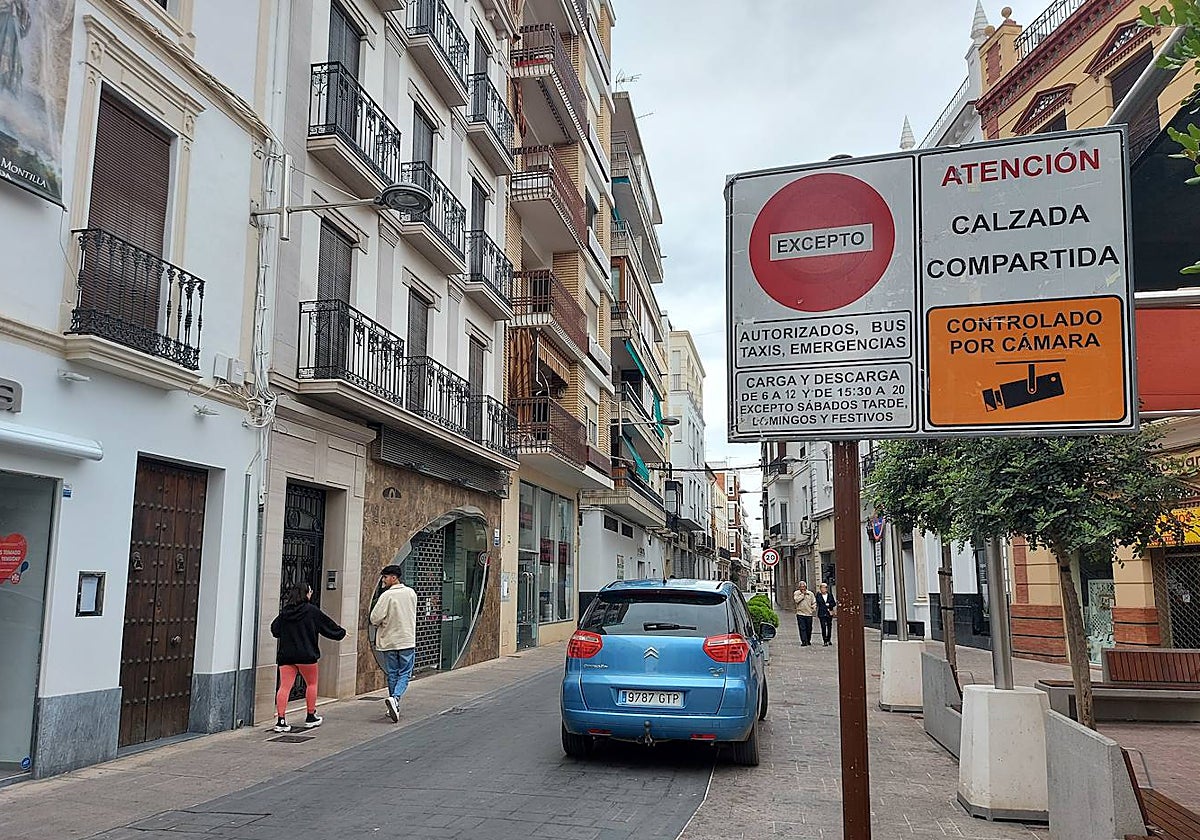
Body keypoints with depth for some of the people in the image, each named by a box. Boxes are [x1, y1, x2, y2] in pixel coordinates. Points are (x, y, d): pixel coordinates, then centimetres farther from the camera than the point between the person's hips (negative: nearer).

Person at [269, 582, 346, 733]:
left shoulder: (284, 612, 4)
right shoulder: (312, 610, -7)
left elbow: (275, 630, 11)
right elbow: (327, 626, 3)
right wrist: (341, 632, 20)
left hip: (285, 655, 3)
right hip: (306, 655, -3)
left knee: (284, 686, 1)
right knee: (311, 684, 14)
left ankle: (281, 720, -7)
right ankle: (311, 717, 22)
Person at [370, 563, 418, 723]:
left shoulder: (387, 595, -13)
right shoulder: (411, 593, 3)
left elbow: (375, 619, -14)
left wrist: (383, 623, 7)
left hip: (389, 641, -2)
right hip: (408, 640, 2)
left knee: (392, 675, 10)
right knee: (404, 674, 5)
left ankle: (394, 708, 17)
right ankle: (395, 698, -19)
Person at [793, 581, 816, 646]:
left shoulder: (810, 593, 8)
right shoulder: (796, 593, 1)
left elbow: (814, 602, 14)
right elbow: (796, 600, -16)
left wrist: (814, 608, -3)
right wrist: (803, 594, -12)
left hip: (809, 614, 3)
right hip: (800, 613, -3)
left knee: (809, 629, 9)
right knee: (802, 628, -9)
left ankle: (808, 641, 26)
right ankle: (804, 642, -9)